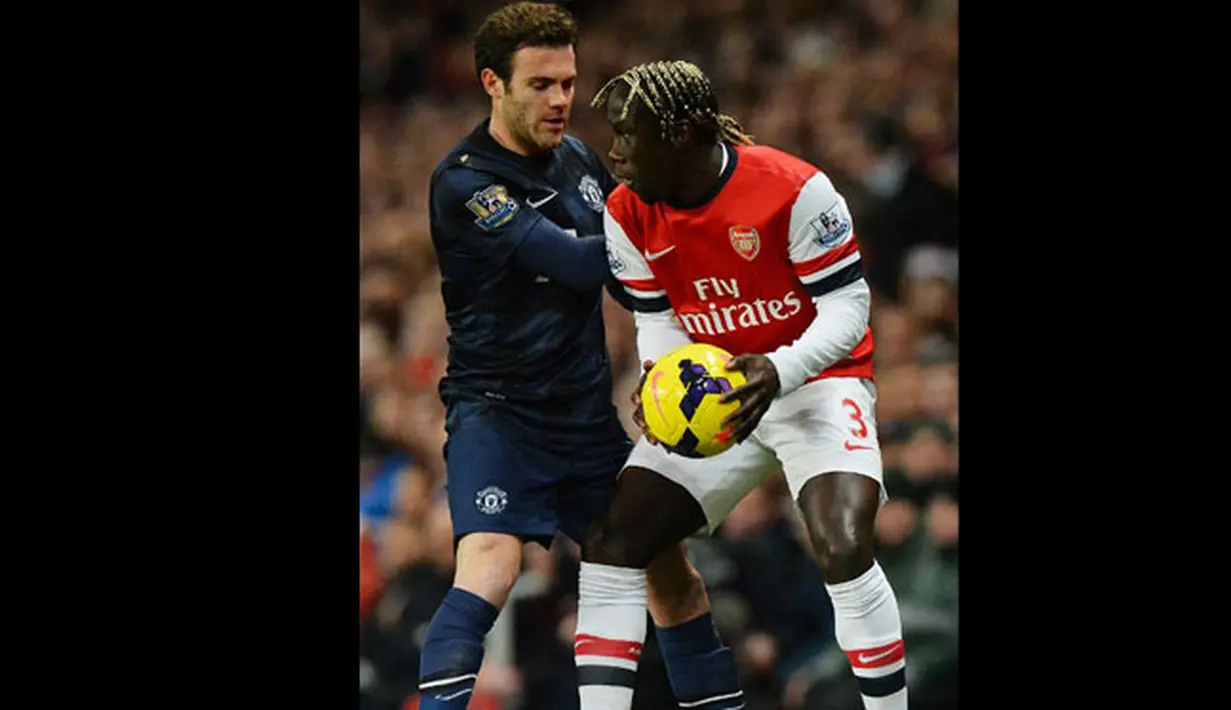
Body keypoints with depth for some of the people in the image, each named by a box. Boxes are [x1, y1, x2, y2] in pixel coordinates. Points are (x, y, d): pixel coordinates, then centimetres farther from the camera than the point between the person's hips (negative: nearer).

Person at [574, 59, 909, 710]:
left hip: (816, 383, -6)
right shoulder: (628, 215, -5)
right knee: (608, 546, -6)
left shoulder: (793, 191, -22)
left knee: (844, 551, -27)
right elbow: (658, 321, 4)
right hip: (712, 396, 6)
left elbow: (848, 307, -17)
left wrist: (778, 372, -33)